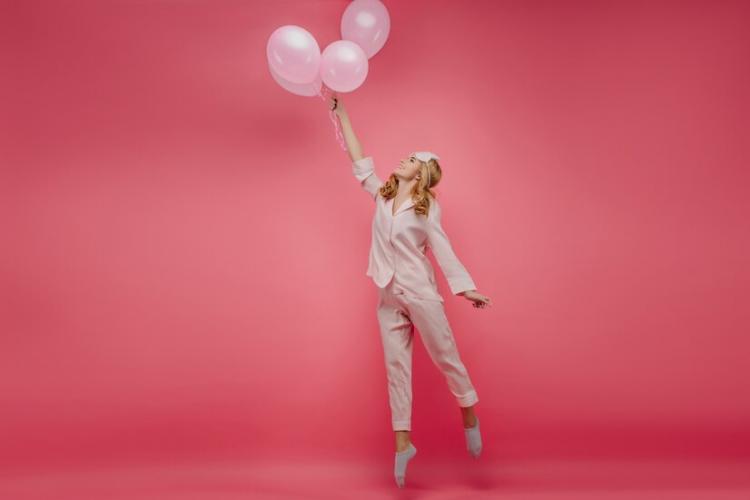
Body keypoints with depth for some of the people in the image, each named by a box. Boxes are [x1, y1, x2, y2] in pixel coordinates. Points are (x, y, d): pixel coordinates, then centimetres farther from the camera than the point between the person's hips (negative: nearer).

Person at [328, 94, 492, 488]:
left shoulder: (427, 207, -2)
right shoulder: (382, 195, 10)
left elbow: (442, 249, -6)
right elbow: (358, 160, 11)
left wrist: (465, 288, -15)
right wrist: (341, 114, 11)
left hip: (420, 292, -4)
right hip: (388, 296, 5)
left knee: (445, 356, 4)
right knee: (395, 366, 3)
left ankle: (469, 415, 26)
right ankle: (403, 442, 7)